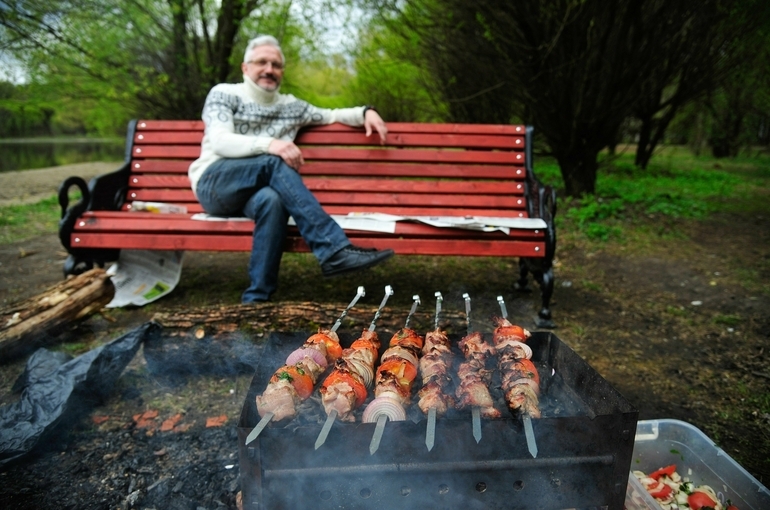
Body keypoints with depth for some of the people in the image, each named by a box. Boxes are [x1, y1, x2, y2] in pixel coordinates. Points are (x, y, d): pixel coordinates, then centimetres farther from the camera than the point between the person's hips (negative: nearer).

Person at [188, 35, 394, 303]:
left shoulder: (291, 106, 21)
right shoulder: (224, 93, 6)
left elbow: (331, 115, 29)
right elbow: (219, 142, -10)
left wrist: (365, 112, 9)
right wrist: (268, 144, -26)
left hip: (257, 192, 3)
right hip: (214, 184, -3)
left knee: (272, 201, -37)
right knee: (276, 163, -33)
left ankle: (256, 300, -35)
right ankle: (334, 249, -40)